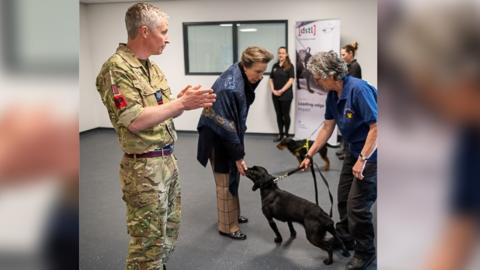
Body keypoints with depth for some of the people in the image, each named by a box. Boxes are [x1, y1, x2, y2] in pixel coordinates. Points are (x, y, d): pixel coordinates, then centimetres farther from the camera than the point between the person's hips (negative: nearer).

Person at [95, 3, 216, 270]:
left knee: (169, 231, 22)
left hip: (168, 159, 9)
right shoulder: (116, 68, -17)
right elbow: (135, 121, -25)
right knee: (149, 242, 3)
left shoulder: (153, 67, 10)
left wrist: (186, 100, -6)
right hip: (144, 166, -9)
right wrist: (181, 103, -22)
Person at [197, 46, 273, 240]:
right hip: (218, 139, -9)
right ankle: (227, 226, 16)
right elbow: (226, 126, -28)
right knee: (226, 182, 2)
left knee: (233, 178, 19)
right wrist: (238, 156, -23)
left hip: (230, 134, 9)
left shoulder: (242, 76, -4)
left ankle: (232, 215, 36)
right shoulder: (230, 88, -31)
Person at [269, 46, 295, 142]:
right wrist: (273, 90, -5)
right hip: (275, 95, 5)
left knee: (285, 115, 3)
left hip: (286, 95, -5)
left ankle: (286, 134, 14)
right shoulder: (275, 66, 11)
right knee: (278, 115, 10)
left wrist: (281, 91, -16)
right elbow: (271, 79, 11)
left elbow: (291, 80, -11)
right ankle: (280, 134, 20)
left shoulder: (290, 66, -4)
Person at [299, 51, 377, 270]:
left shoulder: (358, 89, -27)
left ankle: (365, 252, 16)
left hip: (371, 153, -9)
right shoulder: (333, 95, -1)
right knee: (343, 198, 17)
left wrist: (363, 159, -25)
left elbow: (376, 126, -27)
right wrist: (309, 155, 10)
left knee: (357, 205, -4)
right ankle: (345, 239, 37)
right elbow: (327, 128, 8)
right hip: (354, 150, 9)